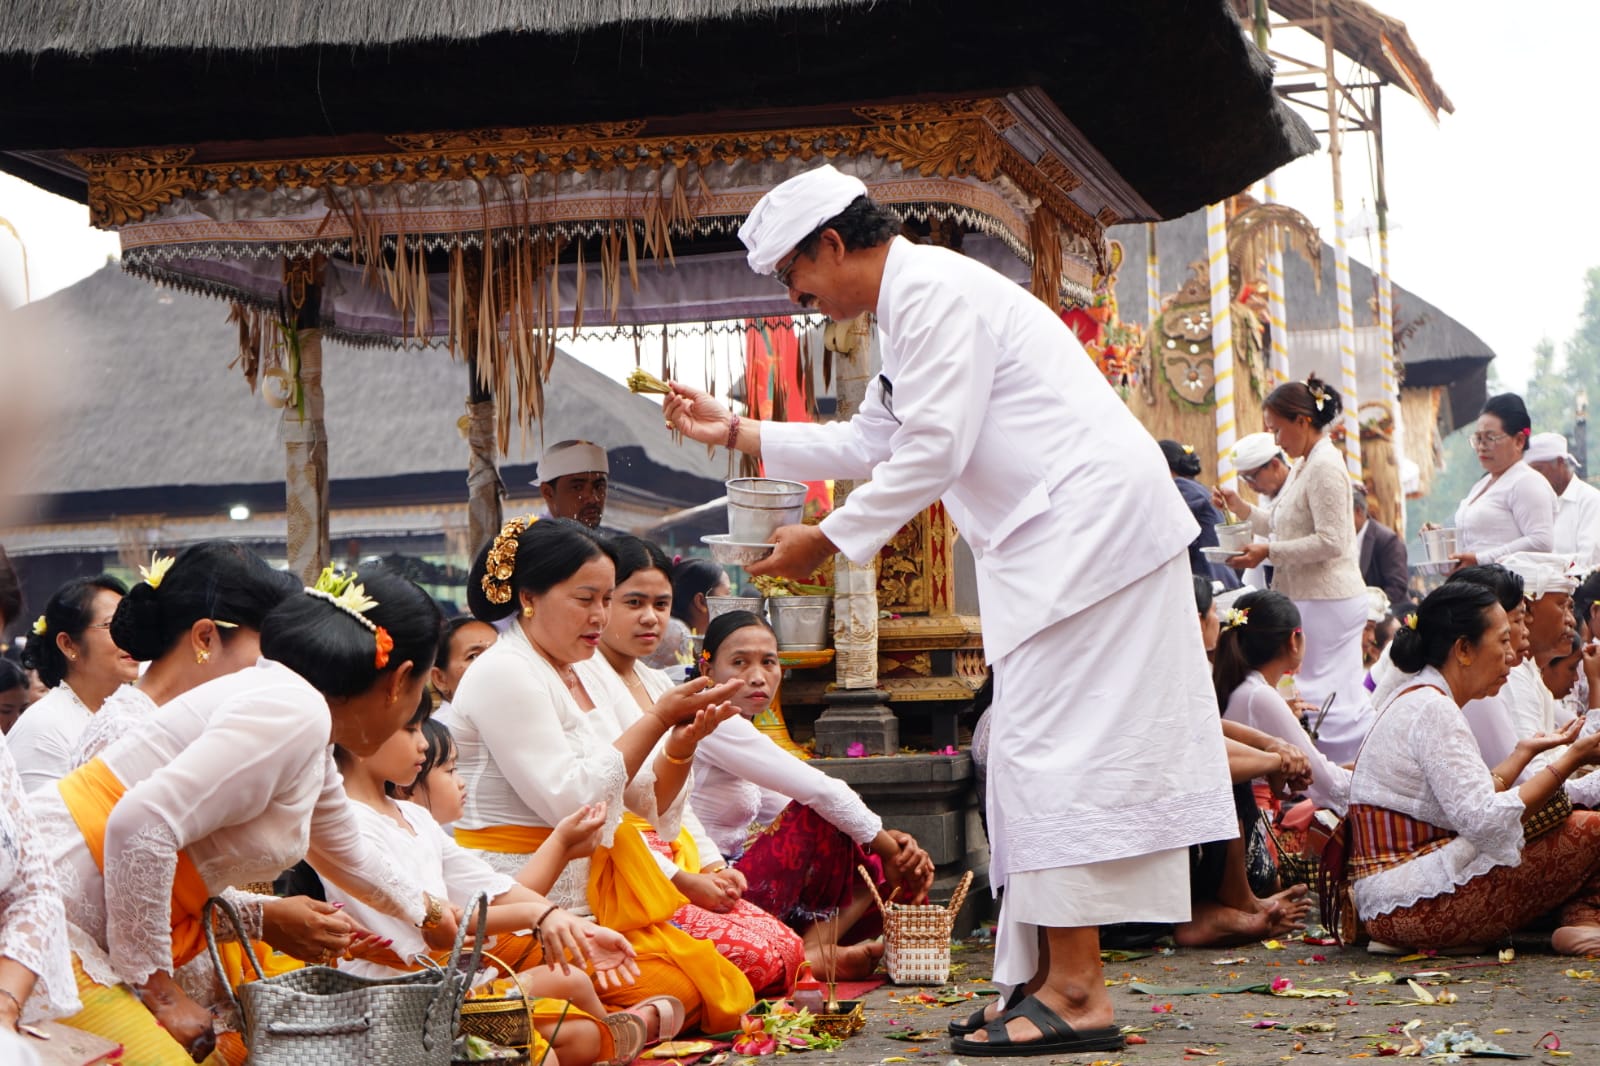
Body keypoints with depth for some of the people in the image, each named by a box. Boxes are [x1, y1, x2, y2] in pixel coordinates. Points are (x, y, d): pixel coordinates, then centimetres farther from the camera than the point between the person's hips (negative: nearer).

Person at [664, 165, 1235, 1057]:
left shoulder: (933, 290, -11)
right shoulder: (913, 304, 22)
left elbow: (933, 451, -17)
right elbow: (870, 444, 32)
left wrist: (828, 541, -10)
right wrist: (736, 431, 30)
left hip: (1092, 518, -11)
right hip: (1057, 536, 11)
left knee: (1051, 744, -13)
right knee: (1037, 749, 10)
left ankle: (1076, 993, -15)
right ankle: (1054, 978, 12)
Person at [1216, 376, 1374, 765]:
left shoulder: (1324, 467, -16)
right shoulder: (1303, 466, 16)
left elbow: (1330, 541, -22)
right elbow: (1289, 528, 23)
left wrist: (1268, 553, -20)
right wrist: (1243, 509, 13)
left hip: (1327, 601, -10)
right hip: (1309, 597, 10)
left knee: (1325, 699, -7)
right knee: (1346, 695, 11)